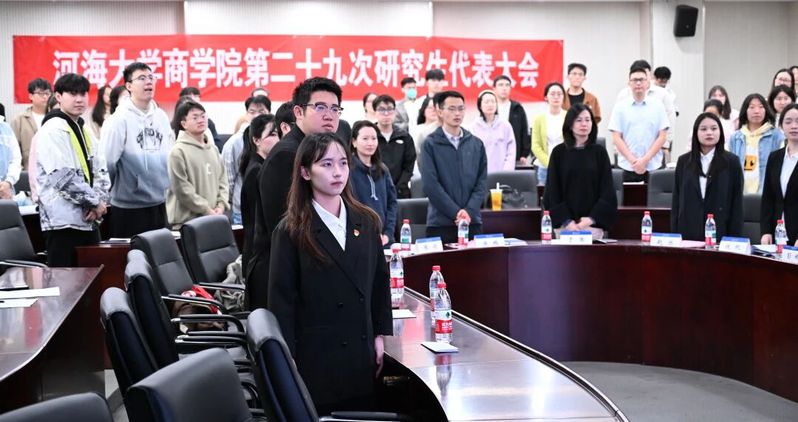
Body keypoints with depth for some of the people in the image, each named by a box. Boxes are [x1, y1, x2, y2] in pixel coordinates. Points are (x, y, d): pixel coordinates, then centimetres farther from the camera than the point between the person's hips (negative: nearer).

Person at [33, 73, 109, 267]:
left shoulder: (84, 129, 16)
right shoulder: (52, 130, -11)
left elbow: (100, 170, 15)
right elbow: (63, 176, -20)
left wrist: (99, 201, -4)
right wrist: (95, 201, -11)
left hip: (89, 220, 9)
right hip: (64, 221, -9)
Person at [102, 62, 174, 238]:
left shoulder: (161, 116, 6)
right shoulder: (120, 119, -12)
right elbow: (107, 160, -12)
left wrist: (169, 185, 13)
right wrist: (111, 189, -3)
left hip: (159, 202, 6)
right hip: (129, 205, -6)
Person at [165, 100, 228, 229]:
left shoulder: (213, 149, 14)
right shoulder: (178, 152, -9)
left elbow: (222, 181, 15)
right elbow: (182, 190, -14)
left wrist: (221, 205, -2)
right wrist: (207, 210, -12)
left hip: (214, 218, 7)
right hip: (186, 221, -7)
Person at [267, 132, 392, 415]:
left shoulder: (366, 221, 6)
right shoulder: (291, 232, -6)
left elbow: (380, 280, 12)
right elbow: (281, 299, -7)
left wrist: (382, 334, 6)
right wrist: (287, 362, -10)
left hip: (362, 354, 4)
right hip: (316, 356, -4)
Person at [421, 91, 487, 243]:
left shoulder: (476, 144, 11)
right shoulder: (430, 144, 0)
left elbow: (482, 182, 6)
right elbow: (431, 185, -8)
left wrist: (469, 211, -9)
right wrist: (456, 212, -14)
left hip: (472, 222, 3)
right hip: (440, 223, -3)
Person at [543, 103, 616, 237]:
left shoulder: (599, 152, 5)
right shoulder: (559, 152, 4)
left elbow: (607, 190, 2)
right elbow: (553, 191, 2)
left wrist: (592, 218, -9)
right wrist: (566, 221, -9)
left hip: (593, 222, 0)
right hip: (565, 222, 0)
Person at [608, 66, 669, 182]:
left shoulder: (657, 105, 5)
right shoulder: (620, 107, 4)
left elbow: (662, 136, 3)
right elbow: (616, 138, 1)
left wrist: (645, 159, -8)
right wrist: (633, 160, -9)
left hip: (653, 167, 0)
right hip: (627, 167, 0)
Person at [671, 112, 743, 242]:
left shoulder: (731, 162, 2)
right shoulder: (683, 161, 8)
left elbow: (737, 203, 1)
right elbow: (676, 200, 9)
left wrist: (734, 239, -5)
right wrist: (674, 235, 3)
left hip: (719, 234, -2)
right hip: (687, 233, 2)